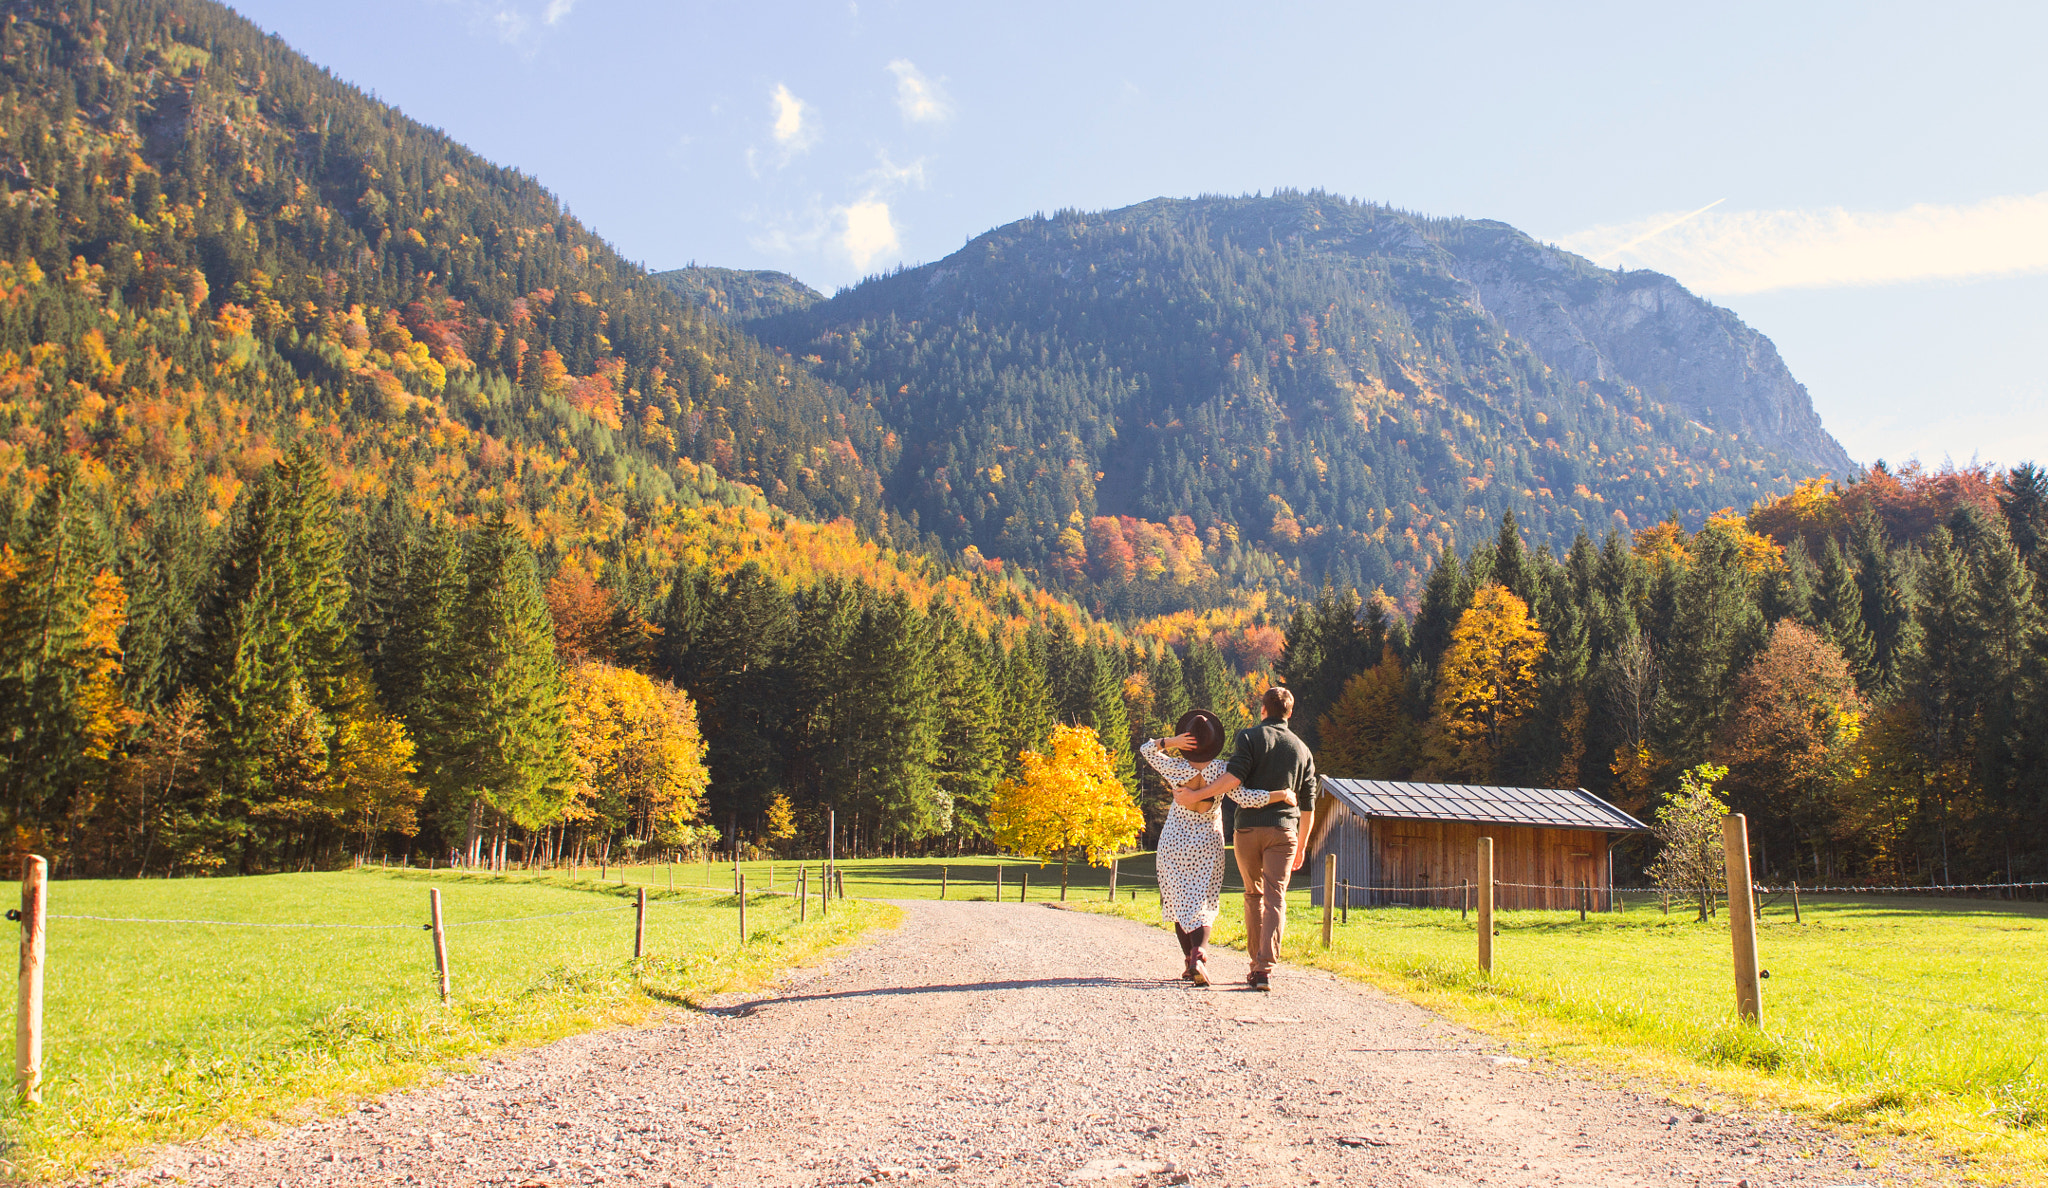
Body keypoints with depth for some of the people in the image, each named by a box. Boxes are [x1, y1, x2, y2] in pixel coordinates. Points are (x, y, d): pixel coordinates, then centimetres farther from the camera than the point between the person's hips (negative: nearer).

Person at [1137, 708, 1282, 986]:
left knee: (1180, 903, 12)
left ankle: (1188, 960, 10)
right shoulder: (1219, 769, -15)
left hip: (1173, 843, 0)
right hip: (1207, 844, 0)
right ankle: (1199, 954, -19)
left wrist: (1169, 742, -14)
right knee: (1202, 906, 5)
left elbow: (1145, 749, 3)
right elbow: (1244, 798, -22)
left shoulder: (1177, 768, -12)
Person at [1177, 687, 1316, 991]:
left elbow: (1234, 777, -15)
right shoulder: (1302, 750, 14)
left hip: (1248, 828, -1)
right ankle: (1265, 968, -20)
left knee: (1254, 895, 15)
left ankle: (1256, 964, 18)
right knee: (1275, 898, -5)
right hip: (1284, 830, 1)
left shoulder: (1250, 737, 2)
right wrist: (1301, 846, 25)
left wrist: (1194, 794, -11)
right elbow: (1308, 807, 15)